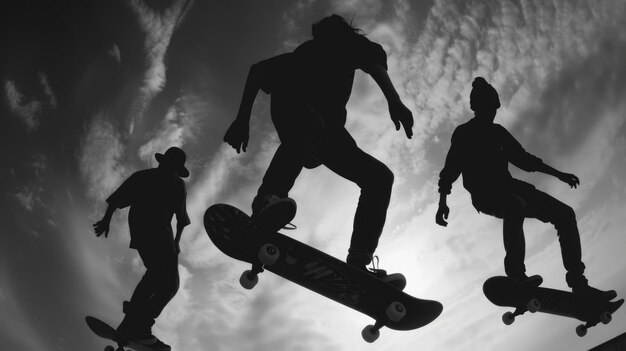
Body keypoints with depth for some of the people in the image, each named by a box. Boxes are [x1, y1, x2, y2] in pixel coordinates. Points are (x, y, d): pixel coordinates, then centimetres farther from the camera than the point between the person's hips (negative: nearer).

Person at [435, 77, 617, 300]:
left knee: (565, 213, -9)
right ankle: (516, 275, -31)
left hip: (508, 188, 7)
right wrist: (442, 203, -22)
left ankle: (578, 283, -9)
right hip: (485, 194, -7)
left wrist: (558, 174, 22)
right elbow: (450, 169, -8)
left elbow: (523, 158, 25)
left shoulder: (497, 132, 17)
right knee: (515, 206, -41)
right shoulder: (463, 133, 0)